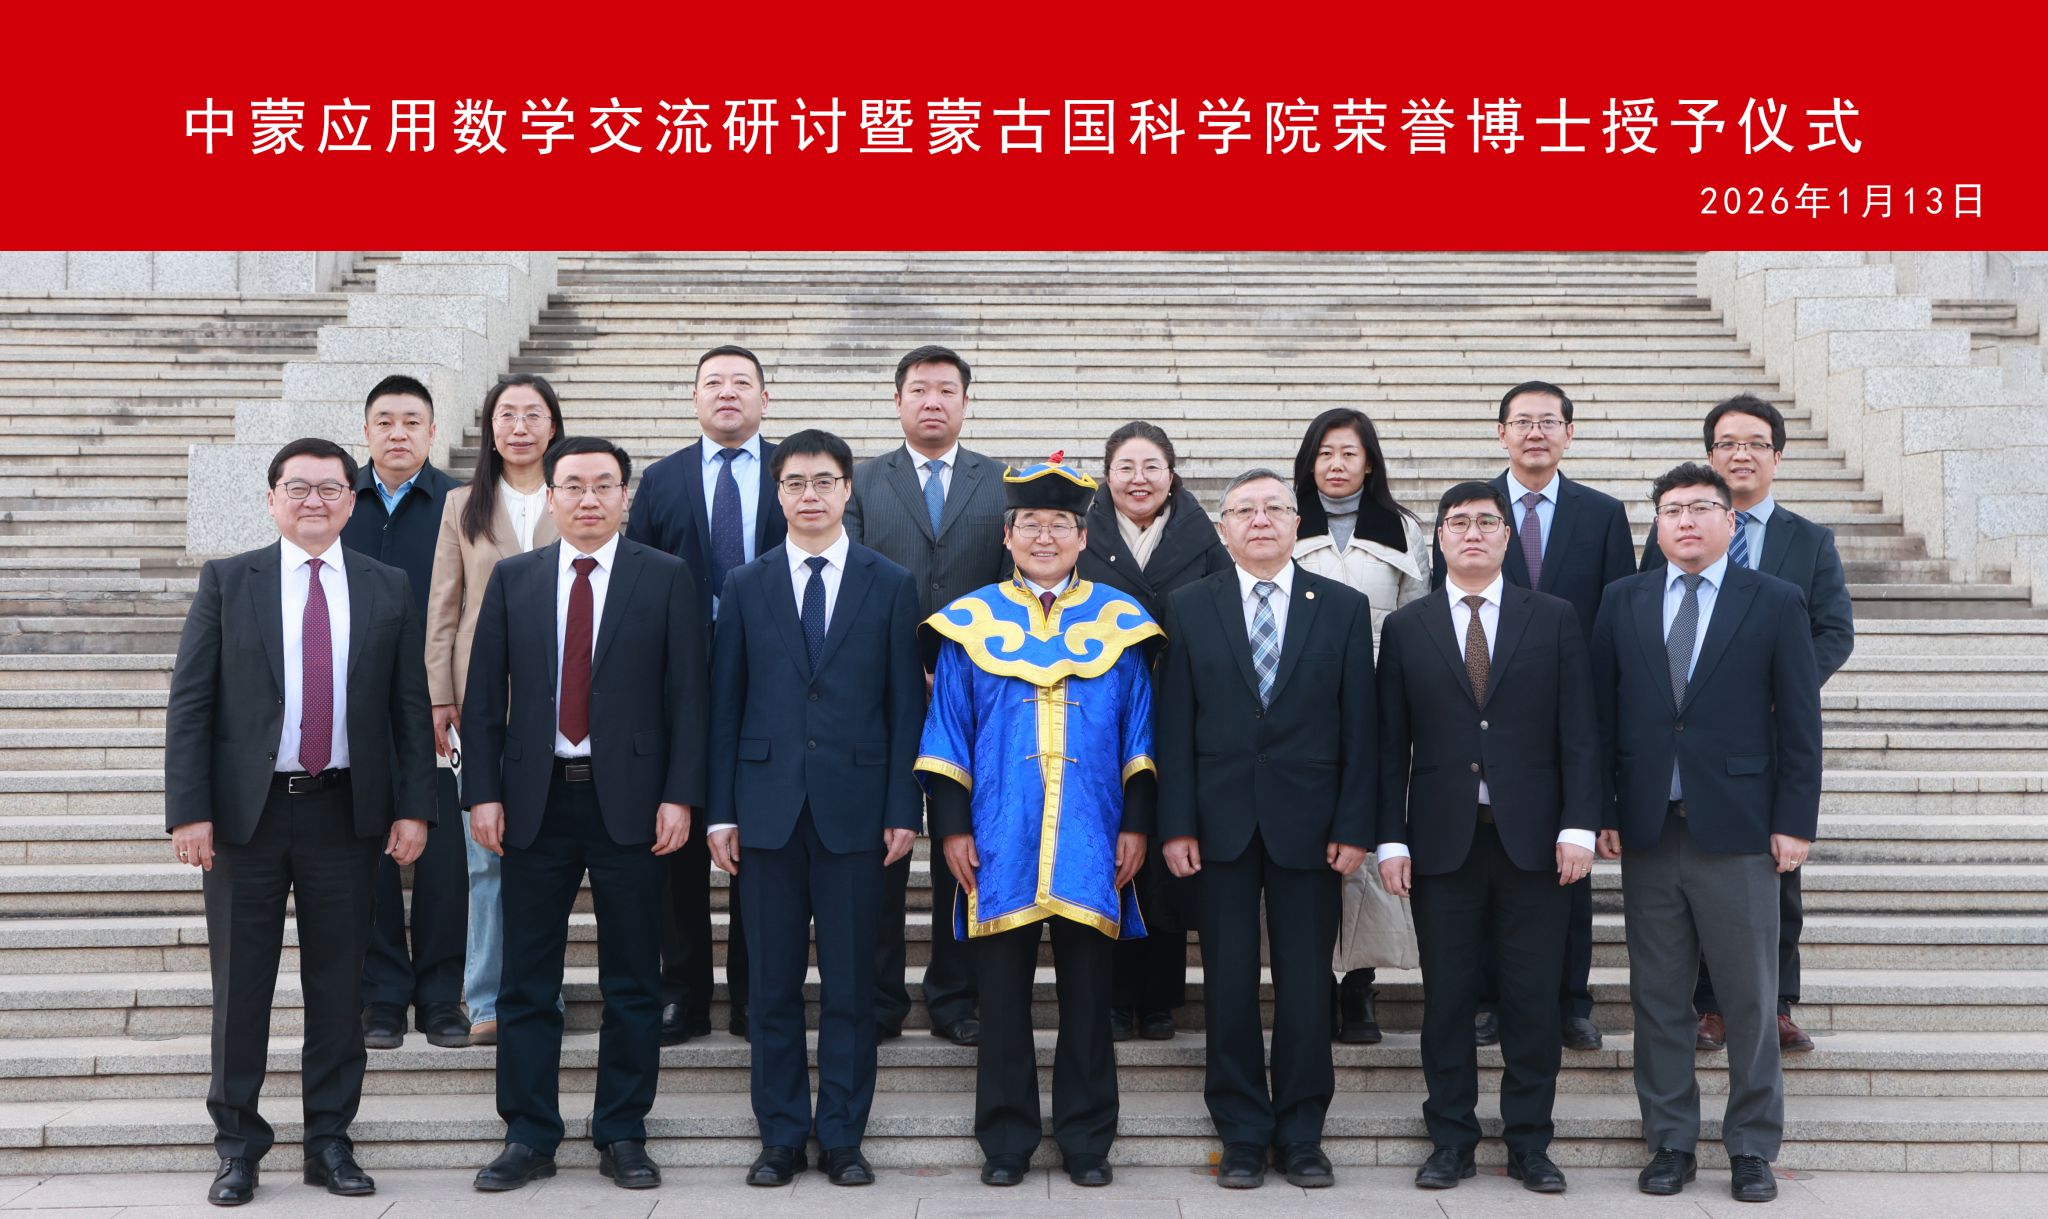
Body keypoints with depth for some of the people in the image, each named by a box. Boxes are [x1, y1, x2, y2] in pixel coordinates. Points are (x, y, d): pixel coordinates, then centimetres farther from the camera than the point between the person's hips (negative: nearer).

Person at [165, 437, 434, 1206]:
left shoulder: (388, 589, 6)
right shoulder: (226, 582, 2)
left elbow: (410, 707, 6)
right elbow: (189, 702, -1)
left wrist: (413, 808, -1)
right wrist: (189, 811, -9)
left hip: (345, 811, 1)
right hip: (244, 810, -1)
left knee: (339, 983, 7)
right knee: (240, 983, 6)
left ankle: (330, 1141, 19)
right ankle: (237, 1143, 18)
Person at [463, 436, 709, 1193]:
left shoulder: (665, 578, 3)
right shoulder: (512, 579, 8)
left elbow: (686, 695, -1)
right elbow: (484, 695, 6)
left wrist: (679, 796, -8)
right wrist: (483, 793, -1)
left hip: (629, 801, -1)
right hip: (535, 799, 2)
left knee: (632, 983, 5)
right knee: (526, 983, 6)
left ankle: (623, 1136, 16)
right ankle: (529, 1137, 15)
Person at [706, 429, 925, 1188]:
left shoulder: (889, 586, 5)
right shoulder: (746, 586, 8)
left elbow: (905, 704, 3)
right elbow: (726, 703, 7)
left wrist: (904, 809, -3)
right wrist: (721, 811, 2)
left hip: (854, 807, -1)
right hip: (769, 806, 1)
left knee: (850, 983, 4)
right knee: (773, 984, 6)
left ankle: (842, 1137, 15)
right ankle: (781, 1136, 17)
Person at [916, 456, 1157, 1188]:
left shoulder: (1119, 622, 7)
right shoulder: (970, 622, 5)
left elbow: (1140, 737, 7)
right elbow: (946, 735, 5)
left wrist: (1135, 824, 1)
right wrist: (951, 827, -1)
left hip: (1091, 849, 0)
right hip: (998, 848, 0)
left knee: (1087, 997, 7)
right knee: (1002, 998, 6)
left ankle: (1087, 1141, 19)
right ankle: (1006, 1141, 18)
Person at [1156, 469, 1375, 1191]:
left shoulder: (1344, 608, 4)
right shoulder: (1189, 608, 5)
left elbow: (1359, 726, 2)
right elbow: (1175, 724, 2)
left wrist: (1355, 827, -4)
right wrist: (1177, 824, -5)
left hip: (1308, 824, 0)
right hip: (1222, 822, 0)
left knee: (1307, 984, 4)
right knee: (1229, 983, 5)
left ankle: (1301, 1135, 18)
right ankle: (1242, 1133, 16)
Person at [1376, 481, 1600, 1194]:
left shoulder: (1553, 620, 7)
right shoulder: (1406, 628, 7)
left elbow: (1579, 733, 3)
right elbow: (1391, 745, 5)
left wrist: (1578, 826, -6)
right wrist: (1391, 840, -2)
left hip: (1533, 839, 0)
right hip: (1443, 840, 0)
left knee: (1533, 998, 4)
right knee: (1447, 996, 5)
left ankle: (1529, 1143, 16)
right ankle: (1451, 1141, 16)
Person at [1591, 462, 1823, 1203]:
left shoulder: (1776, 604, 2)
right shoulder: (1622, 602, 8)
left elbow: (1800, 720, 0)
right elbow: (1601, 714, 7)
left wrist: (1795, 821, -5)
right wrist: (1601, 812, 0)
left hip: (1738, 832, -2)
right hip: (1647, 830, 2)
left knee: (1750, 1002, 5)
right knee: (1658, 1000, 8)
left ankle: (1752, 1149, 17)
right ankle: (1670, 1143, 19)